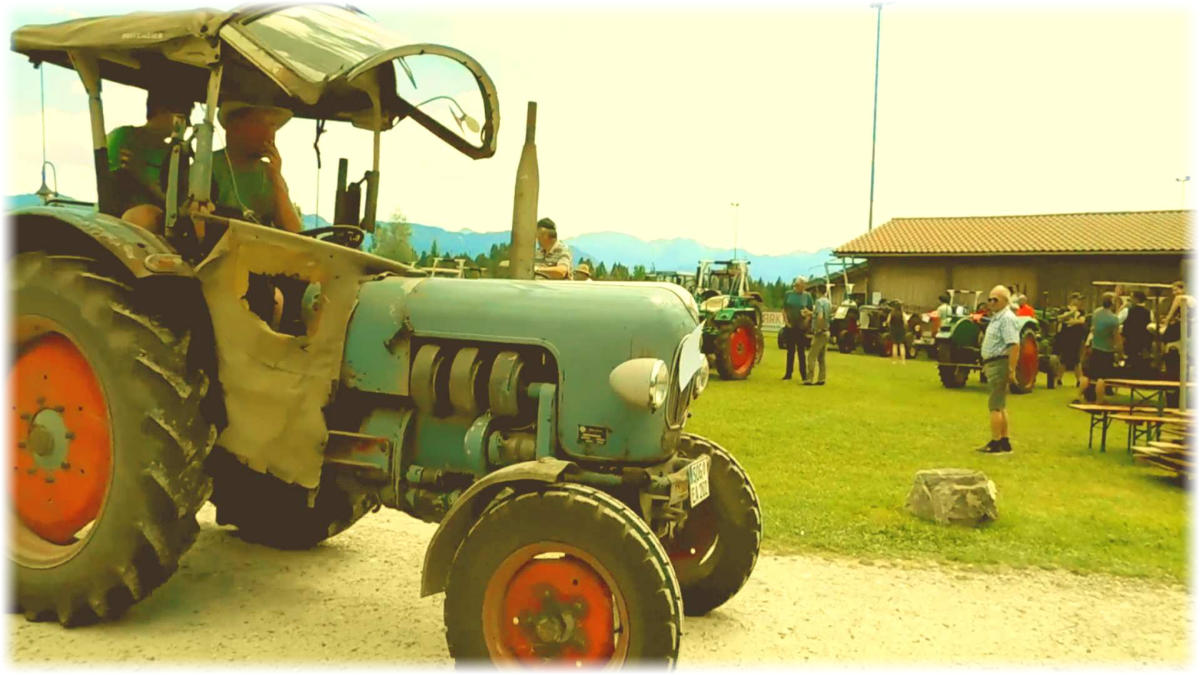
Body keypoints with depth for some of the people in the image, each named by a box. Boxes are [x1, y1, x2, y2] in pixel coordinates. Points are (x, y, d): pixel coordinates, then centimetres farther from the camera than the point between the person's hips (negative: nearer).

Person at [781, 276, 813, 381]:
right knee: (790, 350, 9)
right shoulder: (789, 294, 3)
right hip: (790, 327, 2)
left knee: (801, 351, 1)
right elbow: (784, 310, 6)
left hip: (801, 328, -1)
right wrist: (786, 322, -5)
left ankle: (804, 374, 5)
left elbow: (811, 312, 2)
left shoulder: (807, 296, 0)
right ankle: (788, 373, 15)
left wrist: (806, 323, -10)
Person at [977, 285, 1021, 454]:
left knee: (995, 405, -8)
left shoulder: (1007, 318, -16)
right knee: (1000, 405, 15)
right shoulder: (996, 317, 16)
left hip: (1000, 364, -11)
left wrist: (1011, 370, -27)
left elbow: (1014, 345, -25)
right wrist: (987, 365, 21)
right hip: (992, 364, 11)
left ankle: (996, 443, -3)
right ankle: (1004, 441, 22)